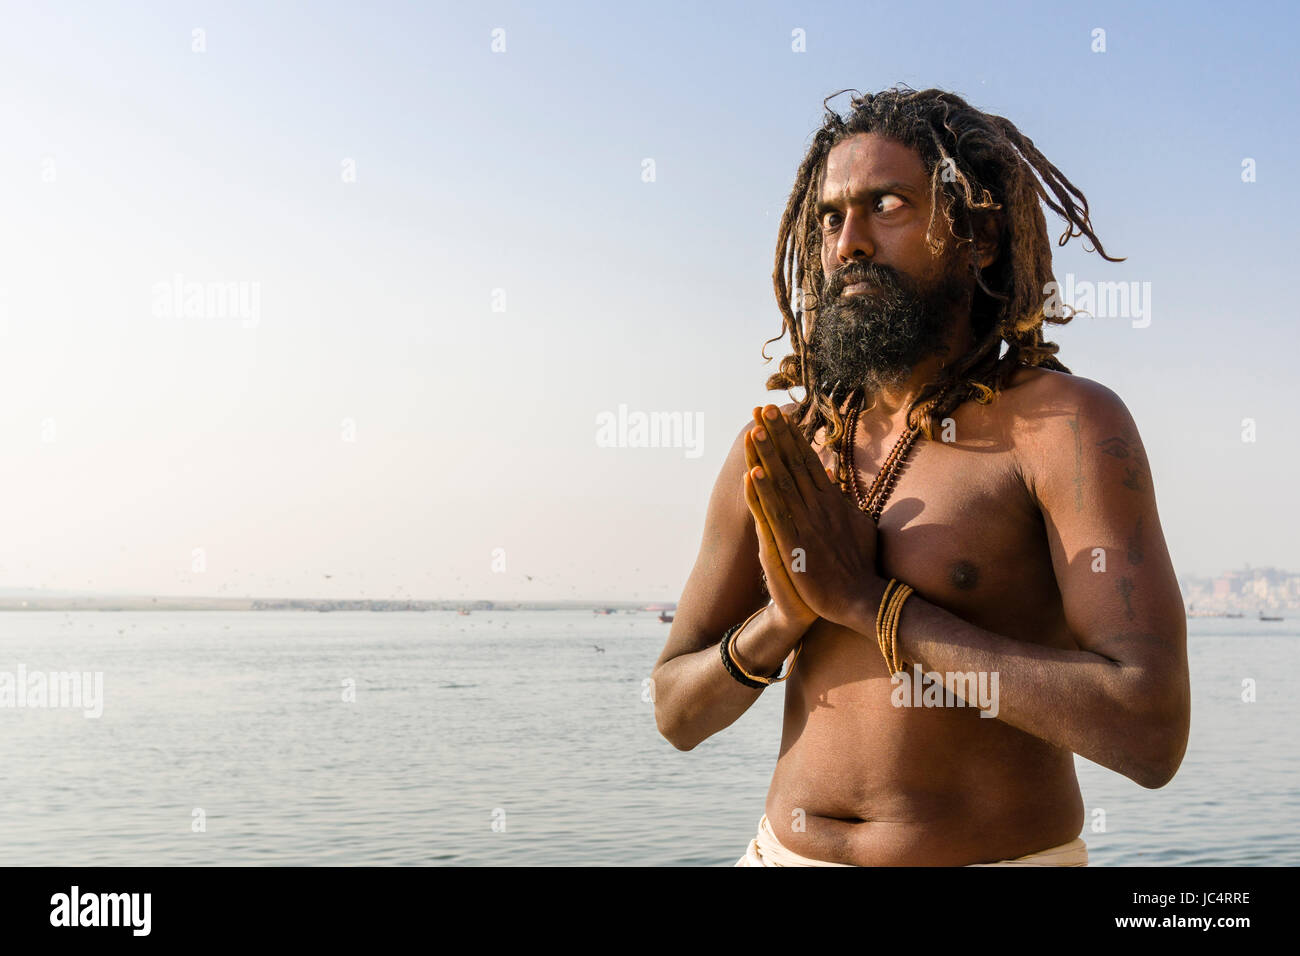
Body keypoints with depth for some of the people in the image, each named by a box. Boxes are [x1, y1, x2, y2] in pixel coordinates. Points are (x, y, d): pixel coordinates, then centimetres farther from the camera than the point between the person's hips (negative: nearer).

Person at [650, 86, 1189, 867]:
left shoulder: (1068, 422, -12)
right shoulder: (776, 451, 0)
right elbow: (677, 713, 4)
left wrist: (867, 599, -20)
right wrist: (781, 618, -16)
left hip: (998, 857, -3)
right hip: (788, 850, 4)